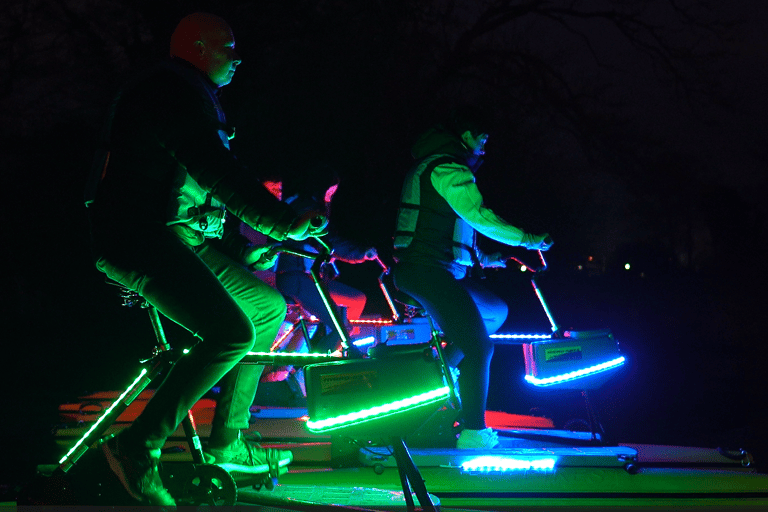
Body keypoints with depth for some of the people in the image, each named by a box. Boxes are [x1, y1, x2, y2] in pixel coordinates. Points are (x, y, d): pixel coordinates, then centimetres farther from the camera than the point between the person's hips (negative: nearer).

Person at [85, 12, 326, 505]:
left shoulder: (189, 95, 23)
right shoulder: (172, 91, -12)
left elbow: (213, 175, 29)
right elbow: (219, 173, -20)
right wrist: (285, 222, -18)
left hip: (175, 238, 11)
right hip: (139, 238, -11)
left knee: (268, 307, 14)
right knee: (233, 332, -26)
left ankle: (226, 441, 15)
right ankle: (138, 446, -23)